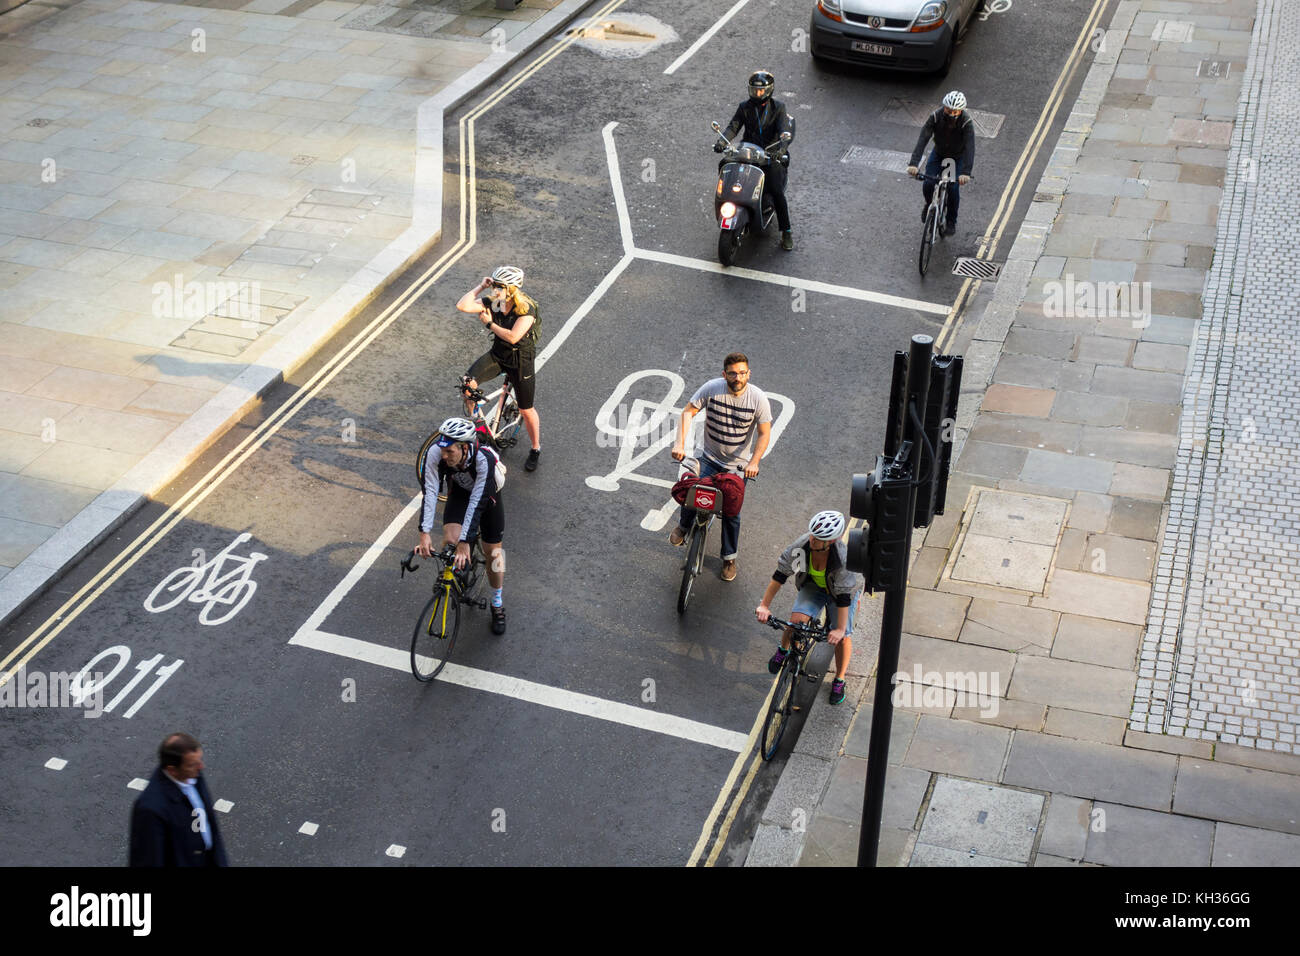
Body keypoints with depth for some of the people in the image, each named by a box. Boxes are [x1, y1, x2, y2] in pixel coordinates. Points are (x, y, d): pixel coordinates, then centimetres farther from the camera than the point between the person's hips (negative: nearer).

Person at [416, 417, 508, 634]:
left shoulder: (484, 459, -41)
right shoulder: (436, 452, -34)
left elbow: (477, 502, -41)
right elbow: (430, 492, -34)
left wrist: (465, 542, -44)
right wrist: (425, 533, -42)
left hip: (486, 495, -2)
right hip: (459, 492, 2)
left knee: (493, 551, 4)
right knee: (450, 540, -23)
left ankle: (497, 605, 26)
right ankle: (460, 567, 12)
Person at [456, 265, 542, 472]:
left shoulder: (526, 309, -22)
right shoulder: (491, 303, -7)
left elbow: (513, 337, -31)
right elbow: (462, 305, -18)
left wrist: (489, 324, -21)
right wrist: (480, 287, -16)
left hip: (520, 361, -4)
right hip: (497, 354, 4)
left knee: (526, 410, 6)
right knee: (468, 382, -22)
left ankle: (535, 449, 29)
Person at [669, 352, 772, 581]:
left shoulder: (758, 398, -18)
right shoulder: (712, 388, -17)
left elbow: (764, 434, -14)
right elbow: (688, 412, -12)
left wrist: (753, 462, -28)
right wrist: (680, 443, -24)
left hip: (738, 464, 0)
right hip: (709, 458, 1)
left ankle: (729, 558, 23)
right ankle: (684, 525, 20)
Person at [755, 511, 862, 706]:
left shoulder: (844, 558, -38)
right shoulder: (801, 545, -30)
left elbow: (843, 597, -33)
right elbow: (779, 575, -21)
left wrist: (840, 629, -31)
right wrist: (764, 605, -20)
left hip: (843, 590, -2)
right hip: (813, 586, 2)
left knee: (842, 637, -10)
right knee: (797, 619, -20)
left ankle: (839, 680, 15)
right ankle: (783, 650, 13)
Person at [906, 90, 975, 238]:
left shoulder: (966, 122, -32)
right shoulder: (936, 116, -28)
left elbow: (969, 147, -40)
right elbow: (923, 139, -35)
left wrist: (966, 172, -54)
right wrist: (913, 163, -47)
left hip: (958, 155, -2)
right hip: (939, 152, 2)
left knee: (953, 188, -15)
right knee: (927, 184, -13)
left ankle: (951, 222, 9)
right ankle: (929, 204, 23)